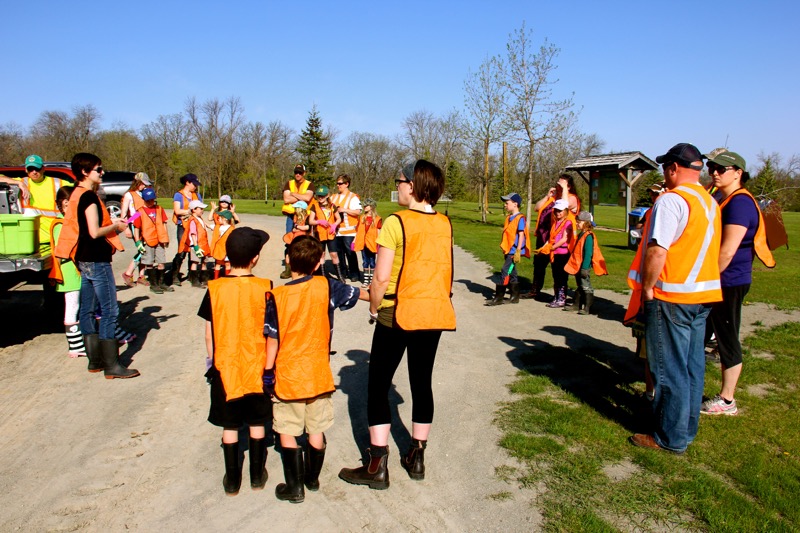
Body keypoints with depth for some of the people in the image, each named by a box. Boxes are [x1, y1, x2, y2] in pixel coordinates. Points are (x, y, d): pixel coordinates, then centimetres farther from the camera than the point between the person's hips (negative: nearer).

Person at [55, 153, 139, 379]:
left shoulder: (77, 194, 13)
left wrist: (113, 224, 12)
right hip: (96, 260, -10)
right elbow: (95, 232, -21)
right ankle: (111, 365, -5)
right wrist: (116, 226, -6)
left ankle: (95, 360, 21)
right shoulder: (89, 197, -16)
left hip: (84, 259, 10)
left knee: (88, 310, 12)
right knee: (109, 311, -7)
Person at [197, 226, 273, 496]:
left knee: (230, 426, 12)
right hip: (257, 366, 0)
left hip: (225, 367, 1)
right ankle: (257, 475, 26)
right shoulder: (264, 288, -11)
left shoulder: (215, 289, -8)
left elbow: (209, 332, -2)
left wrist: (210, 360, 12)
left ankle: (232, 479, 22)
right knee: (257, 423, 15)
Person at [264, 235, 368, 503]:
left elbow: (272, 340, -9)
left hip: (288, 377, -2)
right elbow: (358, 294, 7)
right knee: (317, 430, 16)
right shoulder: (326, 286, -8)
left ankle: (294, 487, 17)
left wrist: (267, 373, 3)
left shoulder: (277, 296, -12)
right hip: (319, 375, 2)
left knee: (287, 432, 11)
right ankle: (312, 478, 32)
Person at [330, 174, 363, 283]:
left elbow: (358, 212, -12)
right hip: (337, 231, 6)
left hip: (348, 231, -6)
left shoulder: (353, 197, -4)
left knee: (350, 253, -1)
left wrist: (345, 210, -18)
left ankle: (354, 274, 8)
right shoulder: (334, 197, 15)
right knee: (339, 253, 12)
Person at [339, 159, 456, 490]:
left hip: (398, 313, -6)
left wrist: (374, 309, 0)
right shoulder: (445, 224, 5)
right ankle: (416, 457, 26)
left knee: (378, 385, 6)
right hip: (435, 313, 6)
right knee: (422, 382, 16)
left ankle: (377, 466, 9)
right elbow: (445, 270, 6)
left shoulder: (396, 222, -13)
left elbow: (381, 277, -15)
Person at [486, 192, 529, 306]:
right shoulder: (509, 218, 13)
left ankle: (498, 298, -8)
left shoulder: (520, 218, -12)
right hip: (508, 251, 9)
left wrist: (518, 251, -20)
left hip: (514, 251, -9)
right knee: (511, 273, 13)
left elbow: (521, 235, -16)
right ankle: (515, 297, 21)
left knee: (505, 273, -11)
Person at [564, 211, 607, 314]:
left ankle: (588, 308, 1)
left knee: (586, 287, -3)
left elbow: (588, 253, -21)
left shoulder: (588, 236, -17)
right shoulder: (581, 235, 12)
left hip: (584, 267, -9)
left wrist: (584, 268, -23)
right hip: (577, 266, 9)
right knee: (579, 286, 17)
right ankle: (576, 305, 26)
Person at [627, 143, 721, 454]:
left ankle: (671, 438, 11)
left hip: (671, 297, -9)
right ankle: (687, 429, 28)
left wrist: (647, 289, -12)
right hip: (703, 294, 9)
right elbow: (707, 249, 15)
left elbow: (657, 250, -23)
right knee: (692, 367, 16)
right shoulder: (710, 202, 13)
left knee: (670, 370, 1)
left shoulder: (671, 199, -15)